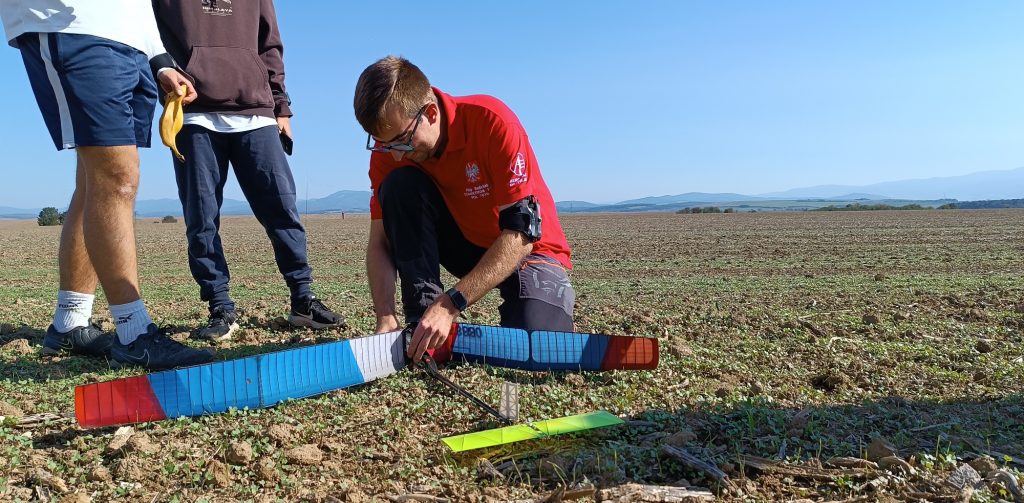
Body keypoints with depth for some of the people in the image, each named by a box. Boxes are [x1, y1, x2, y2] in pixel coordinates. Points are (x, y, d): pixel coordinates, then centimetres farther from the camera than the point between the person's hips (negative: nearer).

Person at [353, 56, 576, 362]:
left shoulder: (491, 121, -28)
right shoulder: (389, 148, -13)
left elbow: (522, 232, -31)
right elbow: (380, 242, -10)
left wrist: (450, 304, -37)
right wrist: (386, 319, -27)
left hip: (527, 248, -4)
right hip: (466, 244, 4)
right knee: (399, 187, -22)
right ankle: (422, 327, -16)